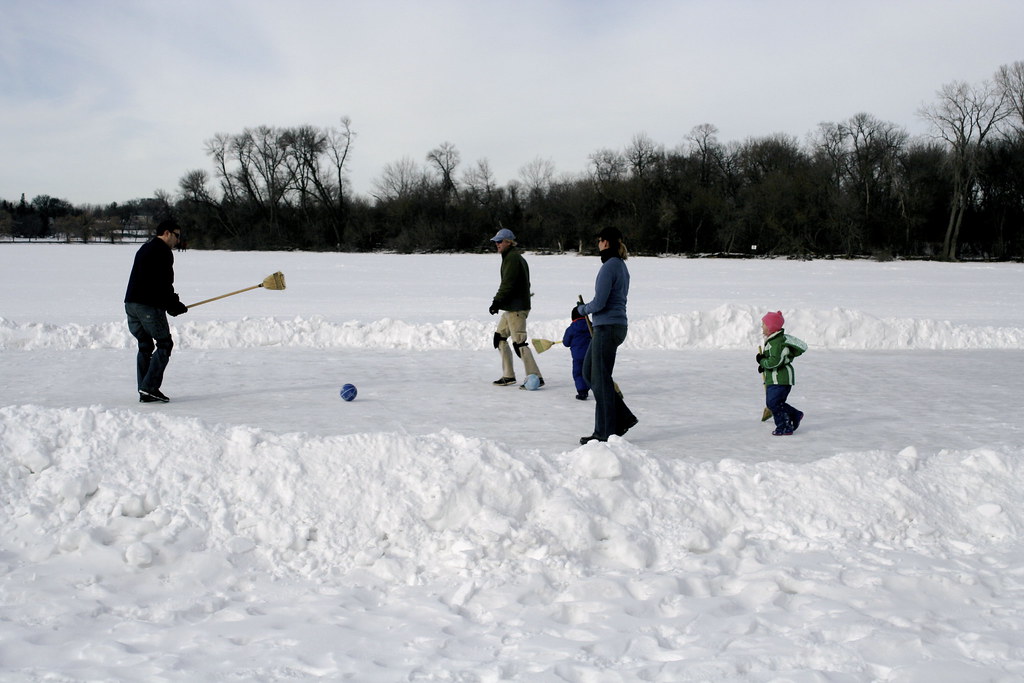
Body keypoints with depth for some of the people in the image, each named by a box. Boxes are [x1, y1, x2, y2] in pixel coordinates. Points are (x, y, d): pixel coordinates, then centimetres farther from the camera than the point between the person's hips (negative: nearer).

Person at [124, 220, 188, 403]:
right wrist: (174, 305, -4)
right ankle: (149, 387, -9)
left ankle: (144, 391, 13)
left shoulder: (144, 249, 23)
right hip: (149, 305, -10)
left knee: (145, 345, 14)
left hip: (131, 302, 10)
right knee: (164, 344, -2)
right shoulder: (163, 251, -8)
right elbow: (164, 284, -16)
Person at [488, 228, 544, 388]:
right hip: (511, 307, 11)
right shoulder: (515, 257, 18)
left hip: (516, 308, -11)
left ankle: (535, 378, -10)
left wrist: (497, 301, -19)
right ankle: (508, 375, 20)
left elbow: (507, 284, -21)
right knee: (499, 337, 15)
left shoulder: (512, 258, -14)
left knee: (519, 342, -11)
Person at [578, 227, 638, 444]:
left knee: (600, 379, -1)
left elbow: (599, 302, -20)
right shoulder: (621, 266, 14)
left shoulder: (609, 267, -16)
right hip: (617, 325, 10)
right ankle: (622, 417, 17)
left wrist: (583, 308, 0)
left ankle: (605, 432, 6)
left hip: (607, 328, -10)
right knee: (588, 373, 16)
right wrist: (588, 307, 12)